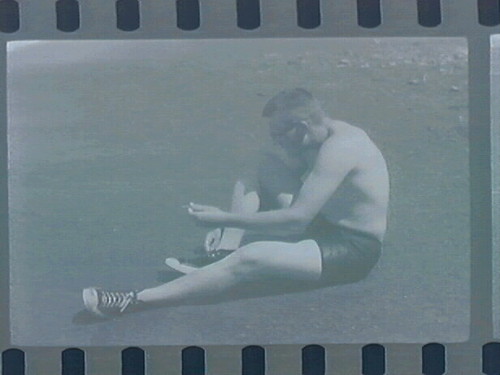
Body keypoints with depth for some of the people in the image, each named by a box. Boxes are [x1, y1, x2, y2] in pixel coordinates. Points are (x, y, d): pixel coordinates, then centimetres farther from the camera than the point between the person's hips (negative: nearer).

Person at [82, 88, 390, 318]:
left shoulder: (338, 148, -25)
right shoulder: (322, 137, 5)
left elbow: (296, 218, -30)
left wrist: (225, 219, -26)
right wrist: (229, 223, 1)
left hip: (353, 251, -10)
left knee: (249, 259, -27)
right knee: (269, 170, 5)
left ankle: (134, 302, -29)